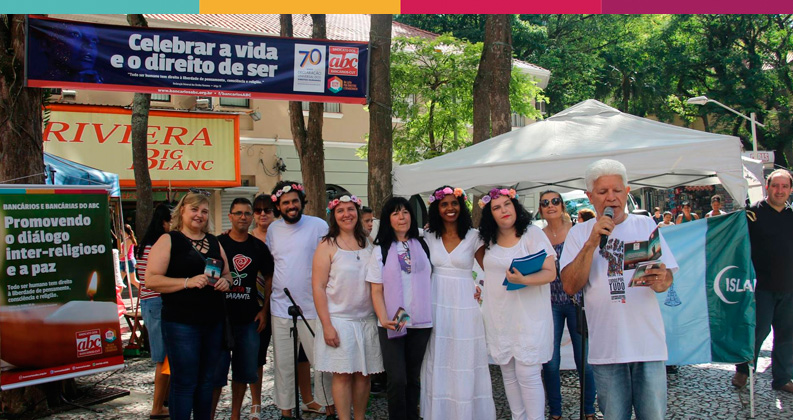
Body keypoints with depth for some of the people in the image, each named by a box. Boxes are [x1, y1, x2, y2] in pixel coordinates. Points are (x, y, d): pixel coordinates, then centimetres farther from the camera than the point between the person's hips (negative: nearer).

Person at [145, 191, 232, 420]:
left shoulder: (214, 242, 15)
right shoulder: (168, 240, -3)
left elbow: (227, 274, 23)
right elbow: (151, 280, -11)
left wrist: (225, 282, -1)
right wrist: (188, 282, -21)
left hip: (213, 322, 6)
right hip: (181, 322, -6)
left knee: (206, 381, 13)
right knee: (184, 383, -3)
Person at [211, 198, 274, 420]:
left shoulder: (259, 247, 7)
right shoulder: (217, 243, -3)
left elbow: (269, 278, 14)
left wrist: (264, 310, 5)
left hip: (249, 319, 4)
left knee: (244, 371, 11)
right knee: (216, 371, -2)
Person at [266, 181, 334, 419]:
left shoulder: (319, 226, -4)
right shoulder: (272, 229, 8)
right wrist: (263, 302, 14)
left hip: (313, 308, -3)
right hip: (280, 308, 4)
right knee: (283, 364, 10)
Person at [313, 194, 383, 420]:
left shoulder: (368, 244, 8)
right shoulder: (327, 246, -3)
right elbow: (318, 287, -7)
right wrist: (326, 325, -13)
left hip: (367, 319, 4)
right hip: (339, 320, -3)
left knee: (364, 374, 7)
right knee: (343, 374, -2)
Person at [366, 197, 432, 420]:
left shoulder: (422, 245, 9)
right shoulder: (381, 250, 3)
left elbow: (430, 281, 16)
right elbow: (376, 290, -1)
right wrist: (383, 319, -15)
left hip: (420, 322, 2)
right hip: (392, 324, -2)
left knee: (413, 378, 11)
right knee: (397, 380, -9)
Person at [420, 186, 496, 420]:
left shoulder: (473, 237, 0)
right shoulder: (430, 237, 6)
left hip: (464, 305, -2)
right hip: (437, 304, 2)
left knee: (464, 362, 1)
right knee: (438, 361, 7)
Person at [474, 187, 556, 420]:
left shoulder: (533, 233, -8)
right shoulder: (489, 238, 8)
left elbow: (550, 272, -15)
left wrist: (523, 280, -30)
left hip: (528, 318, -6)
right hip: (499, 319, 6)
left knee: (527, 375, -7)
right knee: (508, 374, 12)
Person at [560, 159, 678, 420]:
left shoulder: (645, 225, 8)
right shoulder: (579, 234, 5)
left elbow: (668, 278, 5)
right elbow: (570, 287, -6)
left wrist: (660, 281, -20)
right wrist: (592, 243, -15)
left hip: (648, 343, 1)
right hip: (605, 347, 0)